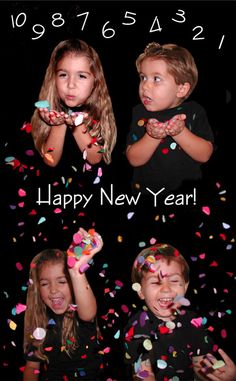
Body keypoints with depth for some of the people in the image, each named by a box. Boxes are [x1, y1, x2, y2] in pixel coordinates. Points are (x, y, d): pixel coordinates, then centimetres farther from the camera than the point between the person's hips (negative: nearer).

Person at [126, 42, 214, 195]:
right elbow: (134, 160, -4)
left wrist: (180, 133, -18)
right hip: (146, 191, -2)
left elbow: (205, 155, -6)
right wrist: (152, 137, -20)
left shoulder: (194, 111, 0)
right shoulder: (140, 113, 1)